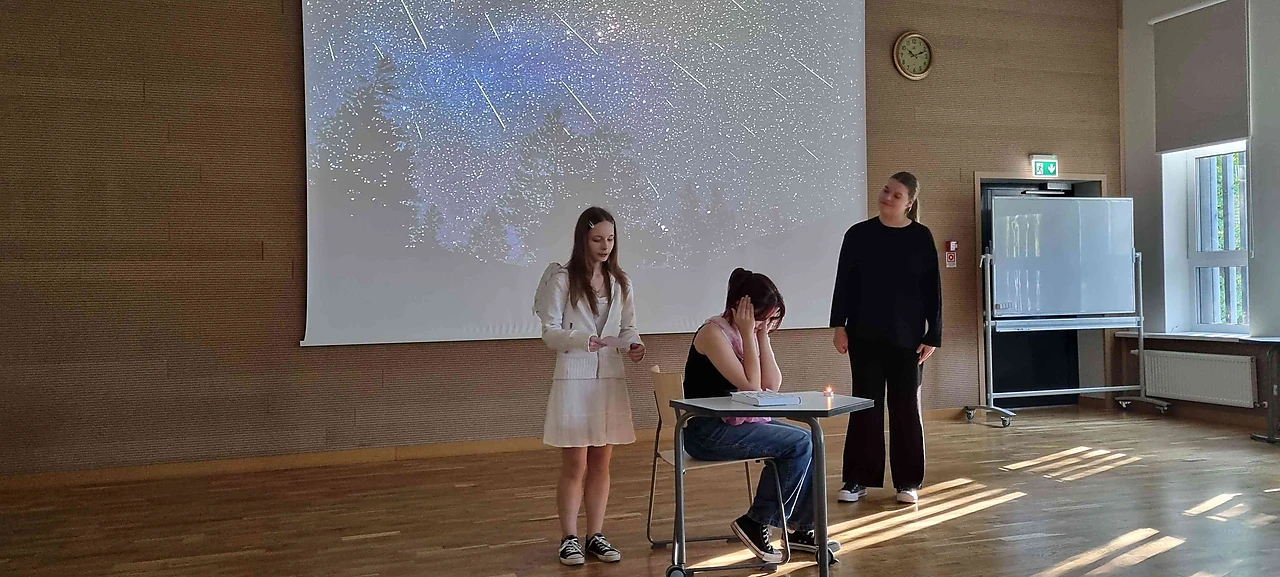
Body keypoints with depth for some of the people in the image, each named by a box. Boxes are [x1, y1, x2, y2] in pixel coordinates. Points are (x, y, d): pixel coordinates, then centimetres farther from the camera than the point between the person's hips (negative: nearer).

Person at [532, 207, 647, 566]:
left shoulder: (620, 282, 8)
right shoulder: (562, 279, -7)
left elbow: (628, 328, 12)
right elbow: (550, 333, -9)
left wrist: (634, 346, -10)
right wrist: (582, 341, -27)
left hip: (610, 379, 4)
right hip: (574, 379, -4)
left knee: (601, 464, 10)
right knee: (575, 466, 1)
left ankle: (596, 536, 22)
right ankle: (569, 539, 15)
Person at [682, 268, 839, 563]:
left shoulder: (749, 332, 9)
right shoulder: (714, 332, -16)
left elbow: (772, 385, 1)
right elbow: (751, 386, -21)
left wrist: (762, 335, -4)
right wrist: (748, 335, -17)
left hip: (738, 423, 9)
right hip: (708, 431, -9)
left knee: (810, 439, 0)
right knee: (799, 444, -16)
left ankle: (803, 527, 11)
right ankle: (755, 523, -5)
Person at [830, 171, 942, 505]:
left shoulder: (921, 237, 0)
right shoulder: (859, 234, 2)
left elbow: (932, 290, 0)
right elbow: (844, 283, 3)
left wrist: (933, 336, -3)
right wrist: (839, 326, -3)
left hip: (906, 337, -1)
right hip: (865, 336, 1)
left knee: (906, 406, 6)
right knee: (865, 404, 6)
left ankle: (908, 481, 16)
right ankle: (857, 479, 13)